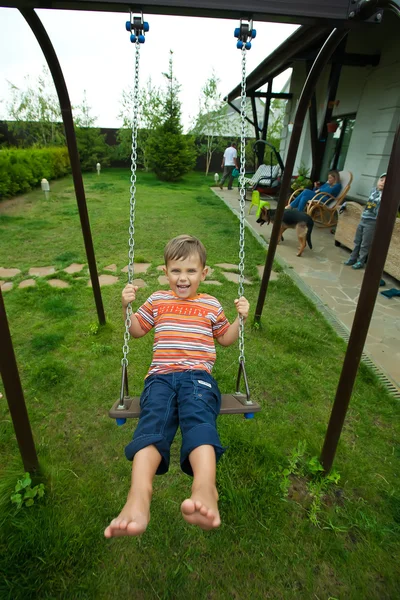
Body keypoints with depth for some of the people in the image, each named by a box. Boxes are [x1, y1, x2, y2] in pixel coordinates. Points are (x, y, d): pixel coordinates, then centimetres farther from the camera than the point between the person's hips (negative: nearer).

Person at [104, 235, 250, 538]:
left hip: (198, 375, -1)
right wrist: (127, 306, 9)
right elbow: (136, 330, 27)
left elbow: (226, 339, 27)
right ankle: (139, 497, -48)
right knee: (153, 420, -30)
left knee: (199, 417, -34)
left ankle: (205, 489, -54)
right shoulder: (157, 300, 21)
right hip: (161, 375, 1)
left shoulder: (212, 305, 19)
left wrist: (240, 318, 8)